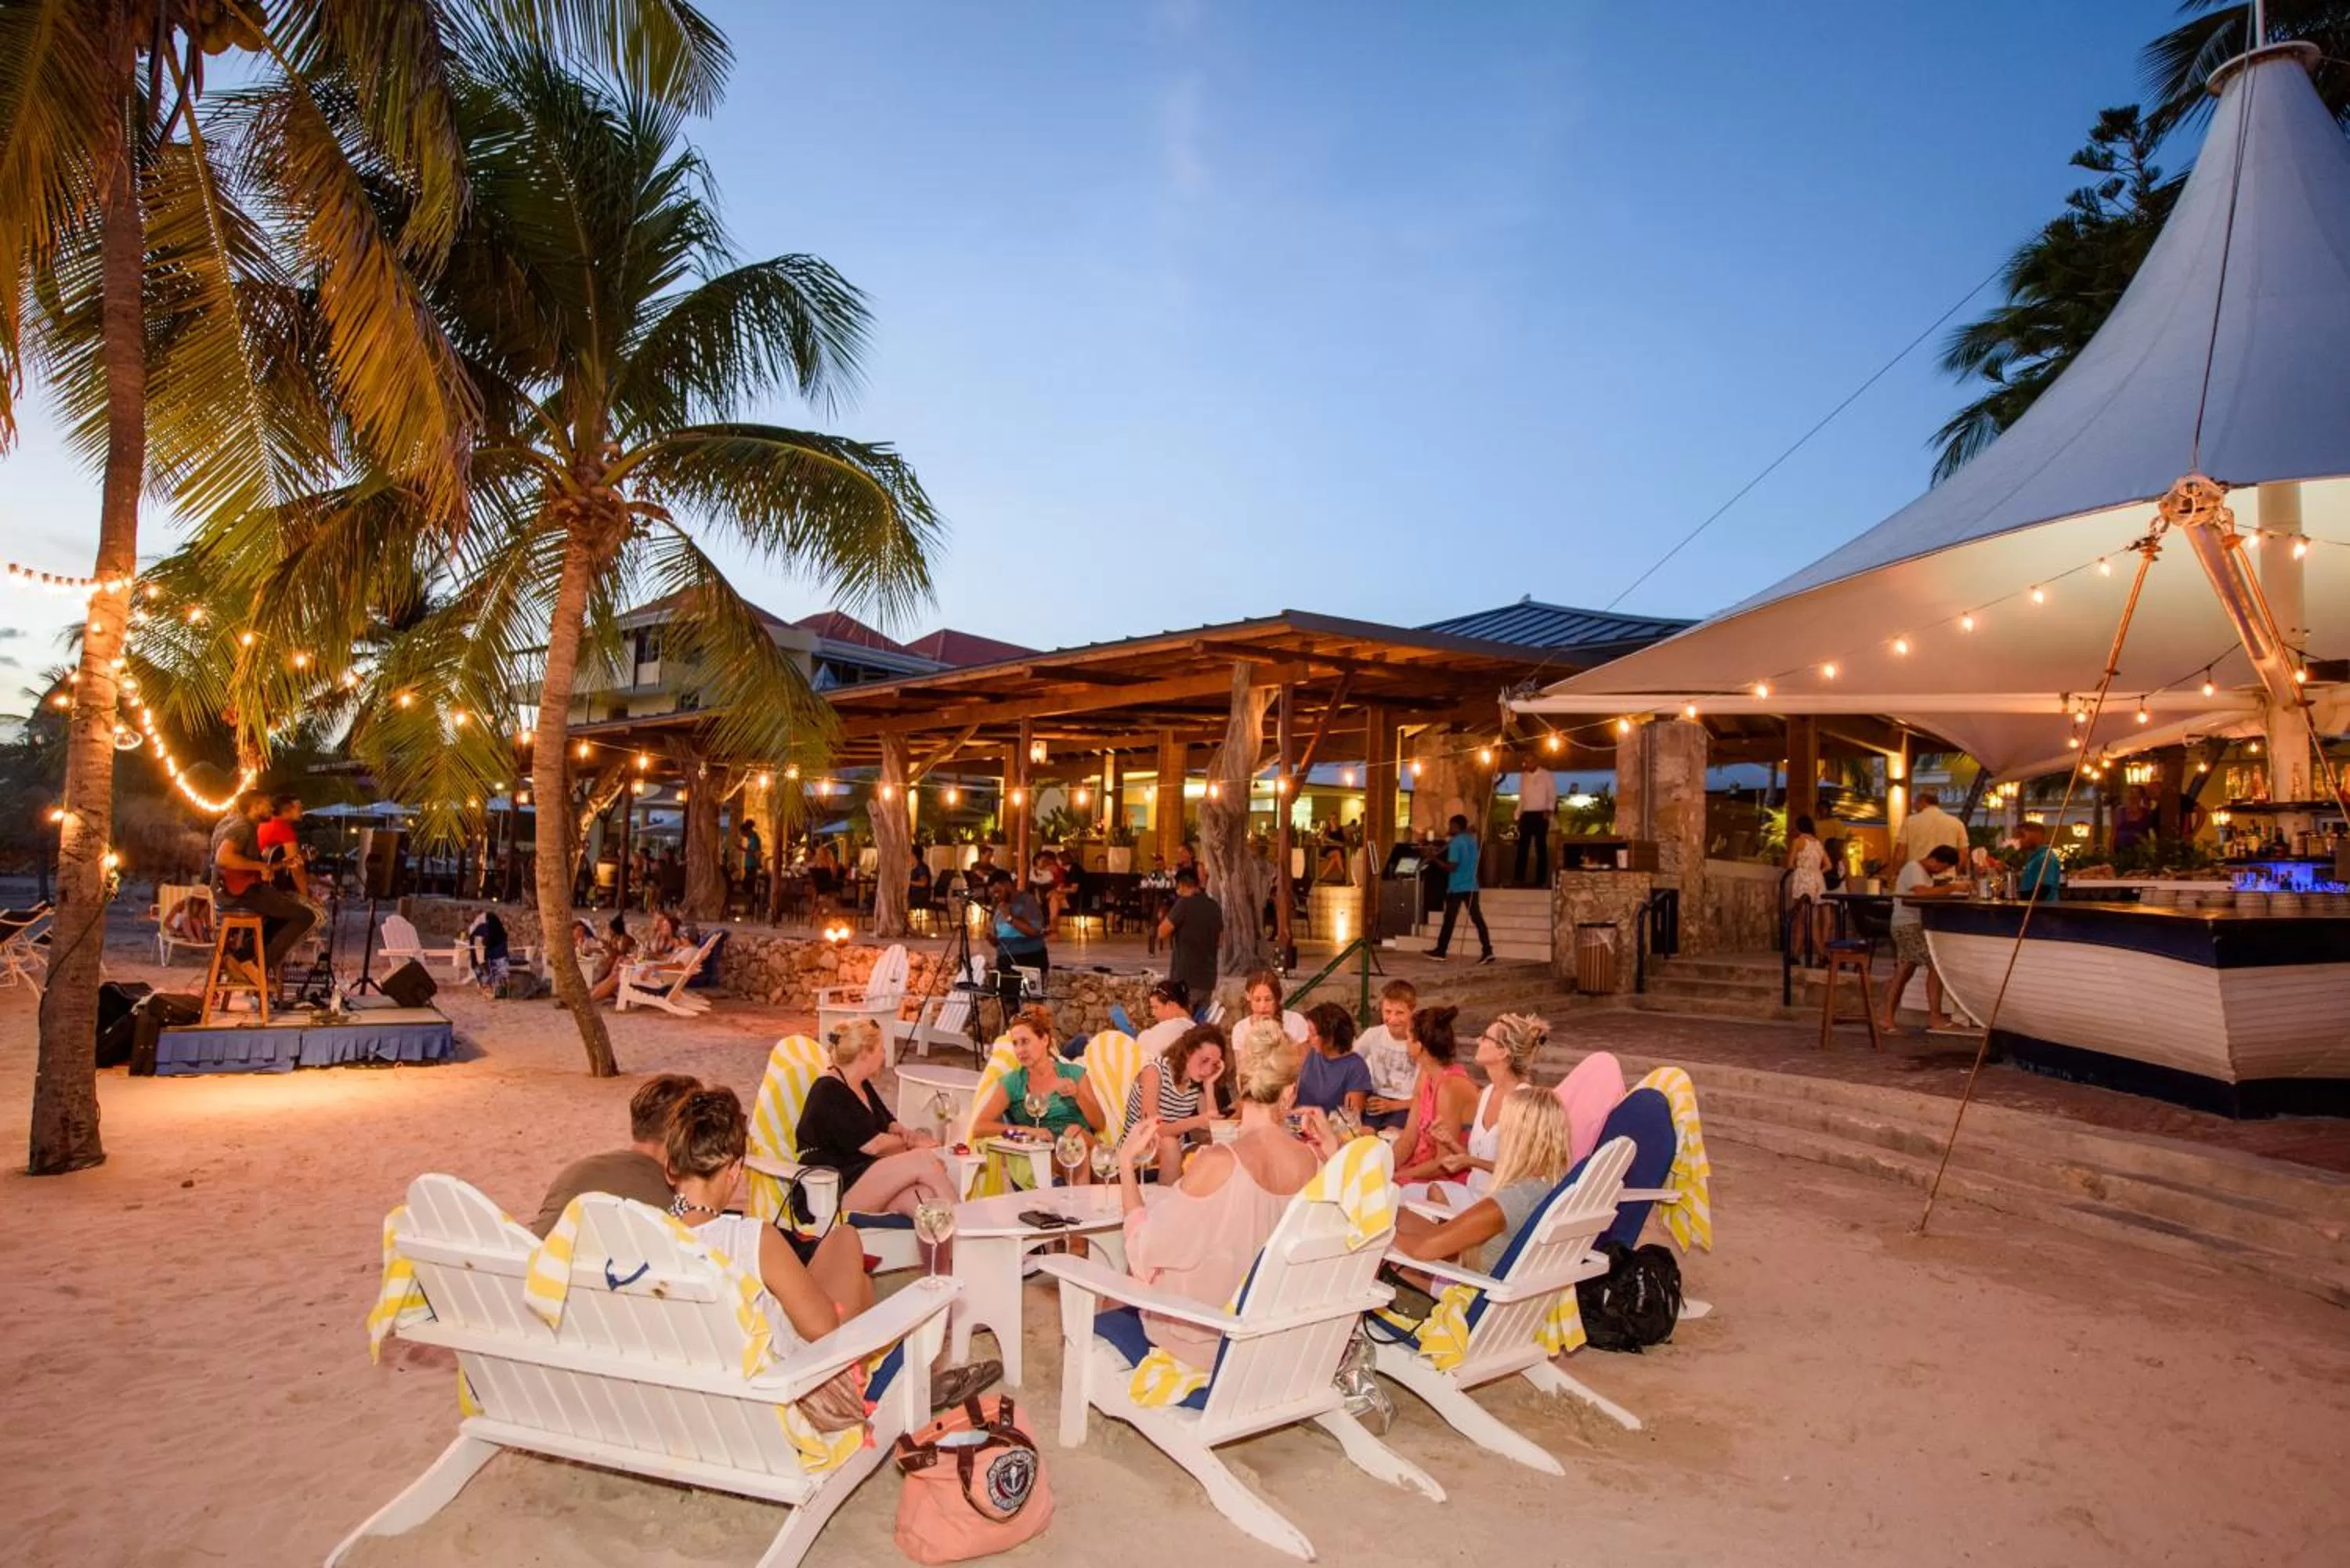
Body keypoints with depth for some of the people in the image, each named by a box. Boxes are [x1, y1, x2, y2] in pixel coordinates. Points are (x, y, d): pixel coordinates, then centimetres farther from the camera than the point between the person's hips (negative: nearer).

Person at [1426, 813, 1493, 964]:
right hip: (1472, 886, 6)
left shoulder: (1455, 843, -13)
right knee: (1477, 918, 4)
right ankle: (1487, 951, -3)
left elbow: (1452, 867, -19)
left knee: (1449, 920, 0)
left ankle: (1440, 952, 6)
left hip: (1457, 888, -6)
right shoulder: (1473, 839, 11)